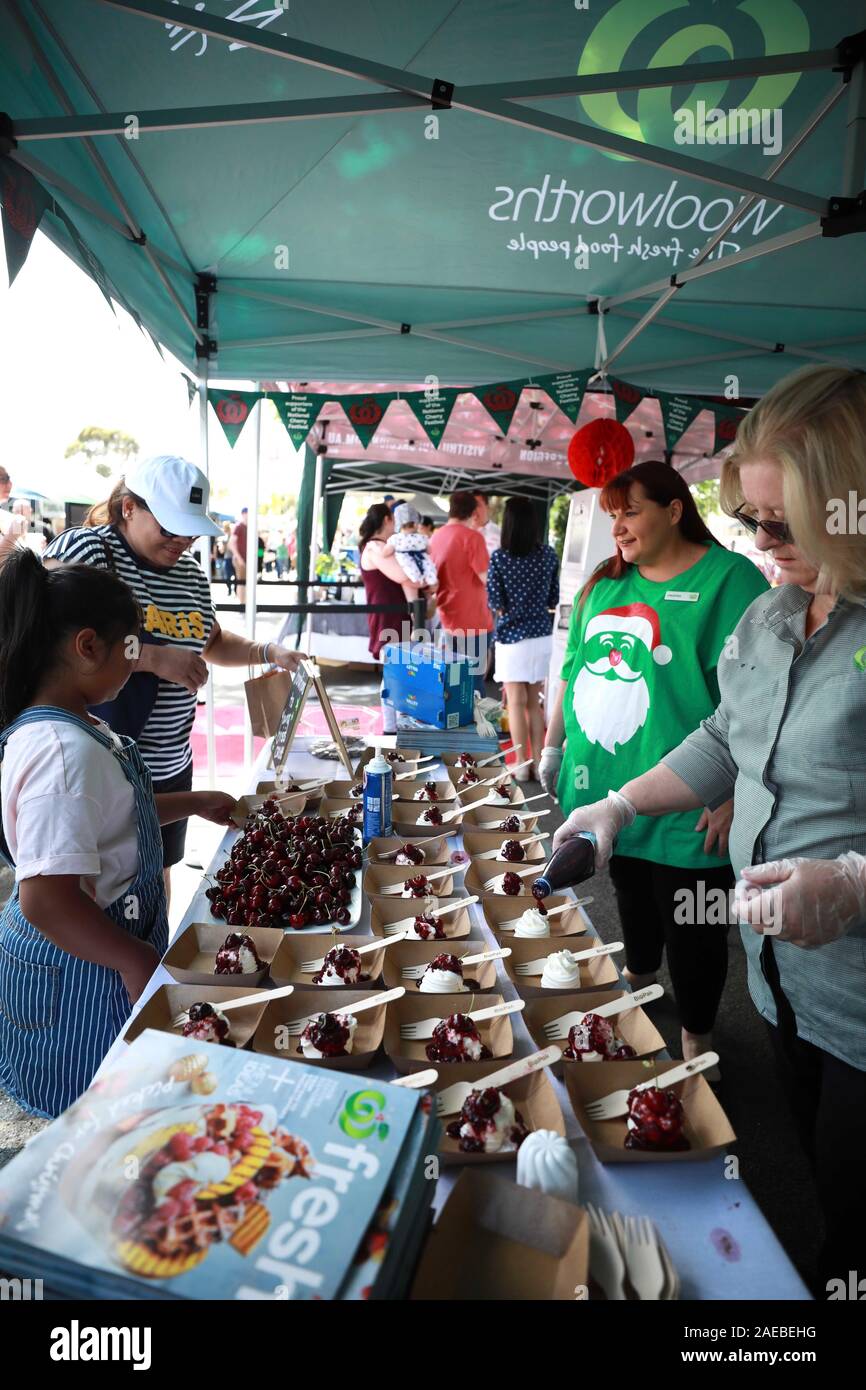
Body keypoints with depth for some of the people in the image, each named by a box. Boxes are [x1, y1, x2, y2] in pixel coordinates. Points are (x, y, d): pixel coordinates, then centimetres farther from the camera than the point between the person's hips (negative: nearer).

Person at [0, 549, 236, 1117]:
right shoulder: (66, 750, -30)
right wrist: (135, 960, -23)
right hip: (78, 979, -9)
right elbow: (46, 899, -34)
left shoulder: (75, 727, 1)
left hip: (93, 959, 9)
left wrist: (193, 803, 16)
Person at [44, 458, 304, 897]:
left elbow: (211, 642, 25)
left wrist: (269, 653, 9)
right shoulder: (84, 548, -12)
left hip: (171, 768, 7)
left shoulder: (190, 572, 9)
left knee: (158, 881, 21)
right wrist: (153, 657, -27)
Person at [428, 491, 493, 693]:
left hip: (449, 619, 8)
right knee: (474, 680, -1)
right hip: (472, 621, -8)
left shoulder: (437, 537, 8)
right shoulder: (472, 537, -15)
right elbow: (488, 579, -16)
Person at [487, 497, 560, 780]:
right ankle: (538, 762, 18)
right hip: (542, 636, 4)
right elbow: (553, 599, 5)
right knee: (535, 702, 13)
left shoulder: (499, 558, -11)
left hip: (512, 637, -4)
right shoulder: (549, 555, 0)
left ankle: (522, 765, 7)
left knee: (516, 703, 3)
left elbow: (495, 603, -9)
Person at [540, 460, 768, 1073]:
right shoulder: (604, 583, 9)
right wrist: (552, 749, 18)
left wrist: (732, 797, -19)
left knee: (691, 930, 9)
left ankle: (697, 1036, 31)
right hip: (607, 792, 6)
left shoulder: (730, 579, -11)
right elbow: (574, 671, 17)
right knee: (632, 898, 24)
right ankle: (639, 975, 49)